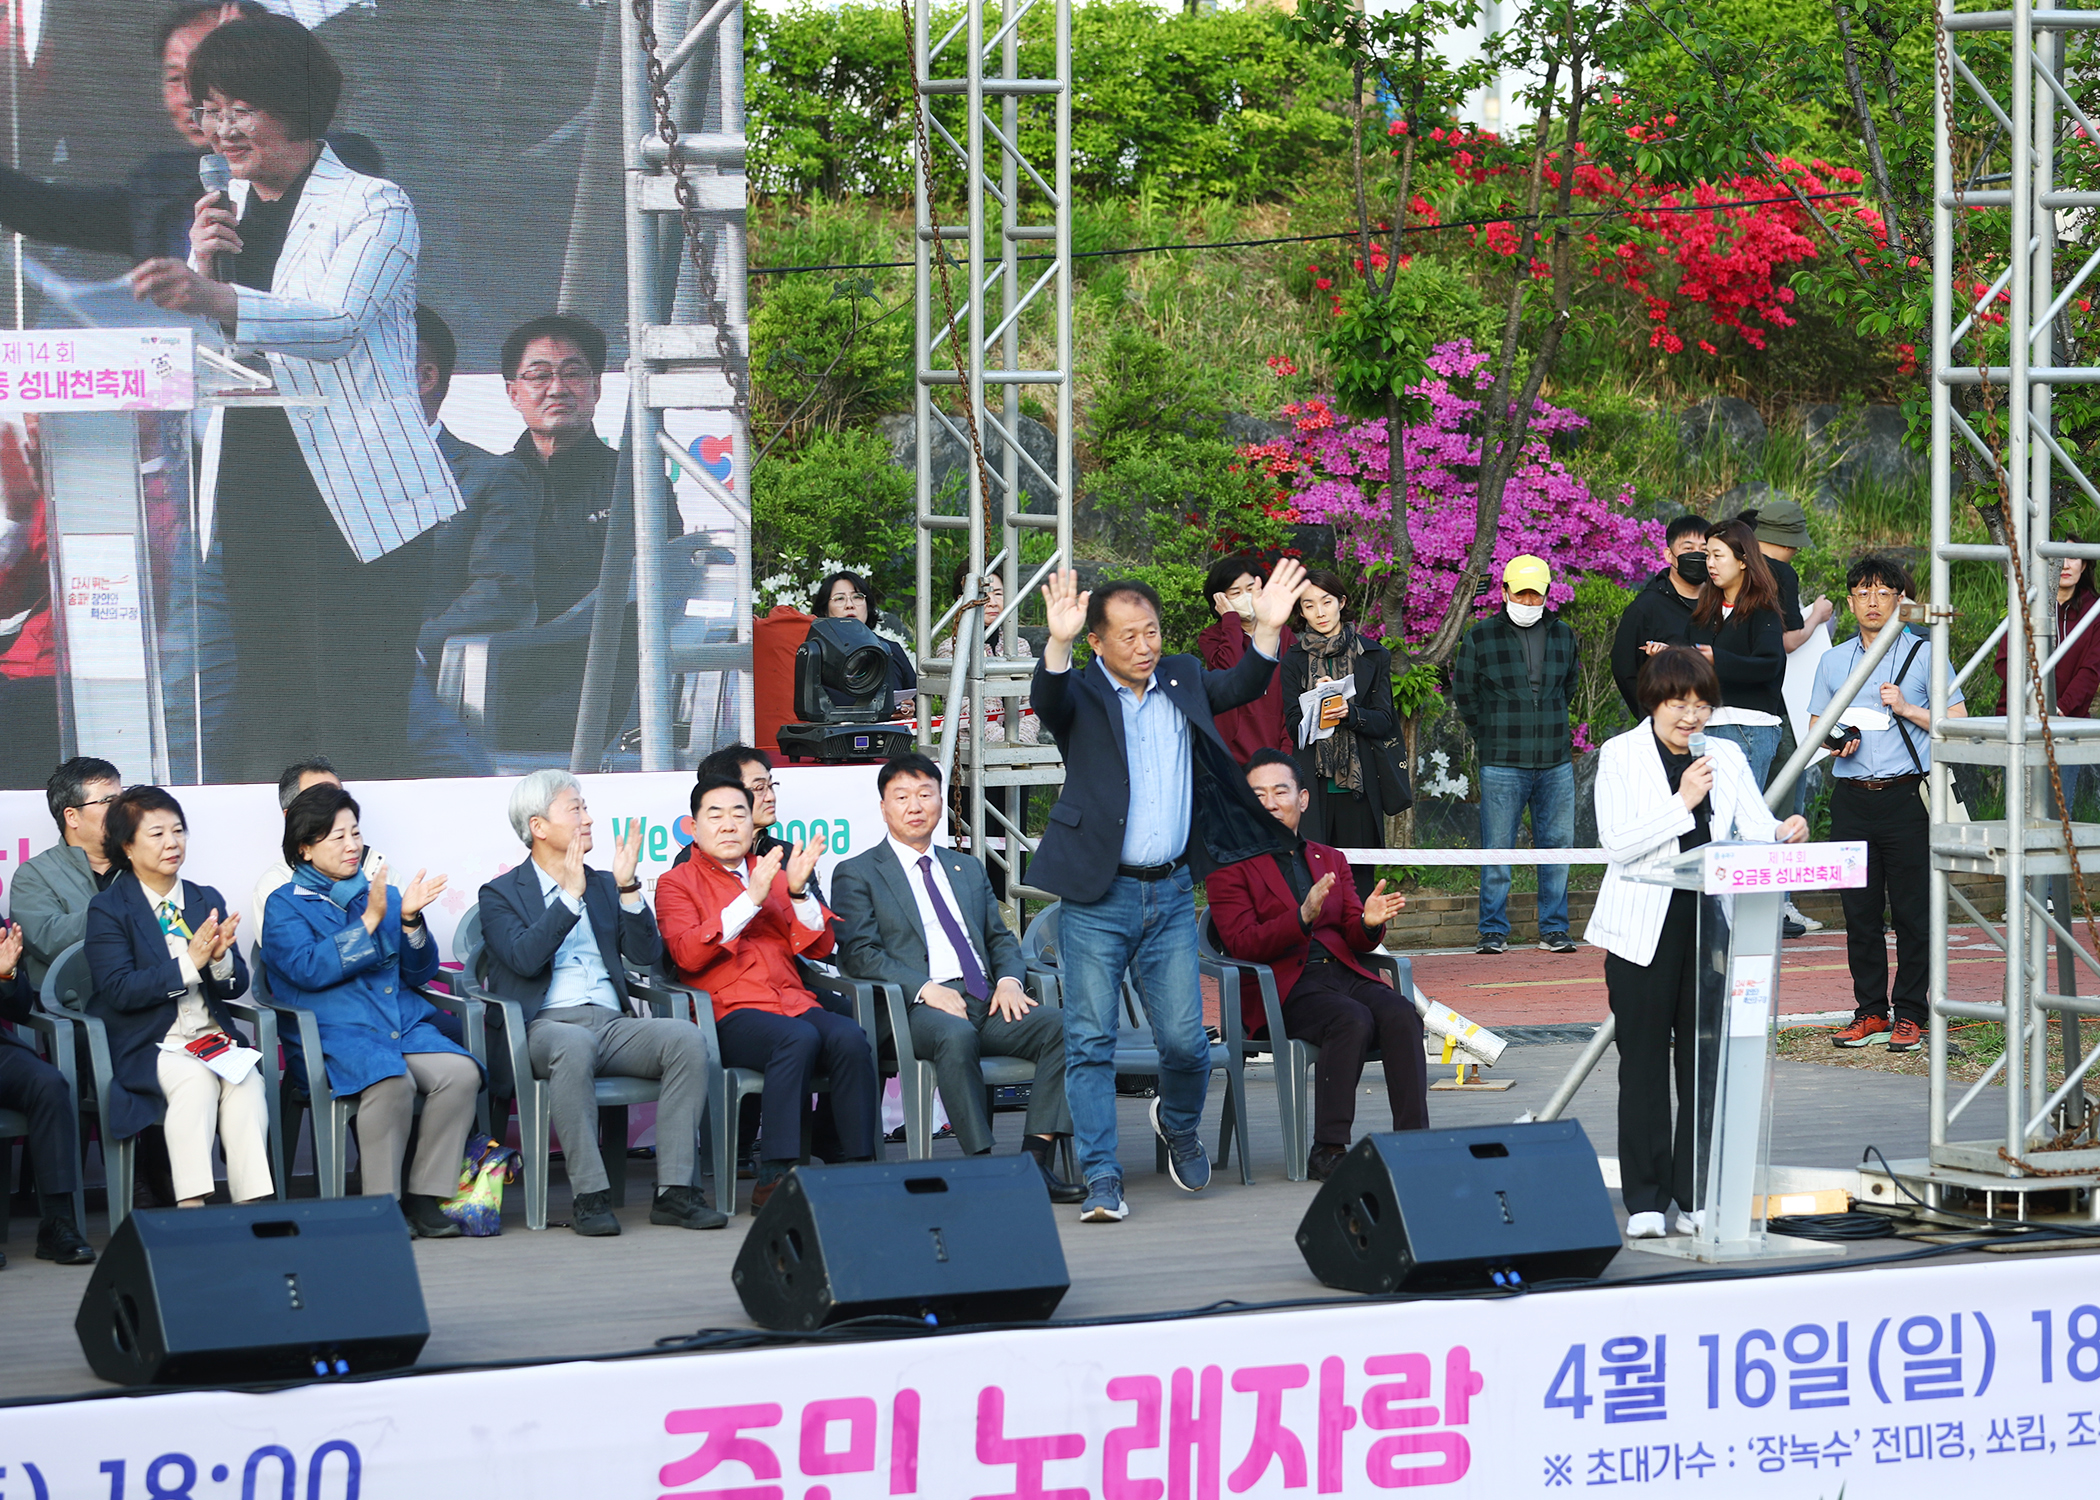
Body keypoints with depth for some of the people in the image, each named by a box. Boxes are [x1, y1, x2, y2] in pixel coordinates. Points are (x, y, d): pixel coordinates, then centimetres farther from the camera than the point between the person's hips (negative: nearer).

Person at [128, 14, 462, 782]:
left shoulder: (373, 206, -2)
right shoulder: (228, 212, 17)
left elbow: (338, 323, -21)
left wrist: (215, 299, -37)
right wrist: (201, 264, -2)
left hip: (357, 507, -6)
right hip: (252, 503, 6)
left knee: (360, 737, -10)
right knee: (264, 738, 2)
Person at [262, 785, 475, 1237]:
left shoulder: (382, 895, 23)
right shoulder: (285, 906, 8)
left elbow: (421, 972, 18)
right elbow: (308, 969, -10)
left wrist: (410, 920, -1)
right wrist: (369, 921, -13)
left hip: (405, 1026, 5)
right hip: (335, 1034, -5)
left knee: (461, 1073, -25)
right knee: (391, 1081, -36)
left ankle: (424, 1198, -18)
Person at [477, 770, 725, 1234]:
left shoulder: (603, 886, 23)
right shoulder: (500, 895, 9)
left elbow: (646, 954, 11)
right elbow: (524, 959, -10)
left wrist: (628, 888, -1)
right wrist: (571, 894, -10)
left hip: (612, 1024, 5)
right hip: (546, 1026, -5)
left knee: (686, 1037, -25)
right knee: (574, 1045, -40)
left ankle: (674, 1191, -29)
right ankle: (589, 1196, -36)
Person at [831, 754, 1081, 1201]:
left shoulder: (968, 870, 28)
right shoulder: (857, 875, 11)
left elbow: (1001, 937, 24)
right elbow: (860, 953, -2)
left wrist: (1009, 979, -1)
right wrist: (925, 989, -16)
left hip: (986, 1000, 5)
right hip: (916, 1008, -5)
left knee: (1061, 1028, -23)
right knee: (956, 1036, -39)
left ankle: (1036, 1160, -29)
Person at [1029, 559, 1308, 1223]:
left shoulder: (1183, 681, 11)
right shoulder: (1081, 694, -4)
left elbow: (1240, 688, 0)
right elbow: (1047, 700, -24)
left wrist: (1268, 629, -18)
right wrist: (1058, 643, -44)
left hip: (1171, 894, 3)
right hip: (1097, 899, -3)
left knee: (1185, 1041, 4)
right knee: (1091, 1042, -2)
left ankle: (1178, 1124, 34)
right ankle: (1101, 1178, 3)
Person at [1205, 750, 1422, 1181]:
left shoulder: (1331, 860, 24)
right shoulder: (1229, 867, 8)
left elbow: (1356, 940, 16)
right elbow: (1242, 943, -7)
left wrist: (1369, 923, -10)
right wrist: (1303, 918, -22)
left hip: (1345, 973, 5)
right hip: (1284, 988, -5)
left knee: (1401, 1016, -27)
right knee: (1353, 1020, -34)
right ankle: (1328, 1151, -33)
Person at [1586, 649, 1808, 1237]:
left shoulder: (1727, 757, 11)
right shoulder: (1621, 756, -1)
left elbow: (1755, 831, 2)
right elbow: (1617, 843, -11)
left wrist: (1783, 834, -20)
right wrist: (1683, 803, -17)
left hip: (1711, 925, 3)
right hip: (1644, 931, -3)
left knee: (1707, 1063, 1)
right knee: (1644, 1063, 2)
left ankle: (1698, 1199, 9)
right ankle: (1645, 1200, 9)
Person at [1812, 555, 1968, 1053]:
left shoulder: (1924, 654, 3)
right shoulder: (1833, 661, 14)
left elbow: (1958, 723, 1)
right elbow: (1816, 726, 20)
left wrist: (1907, 709, -12)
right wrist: (1834, 741, -1)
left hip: (1907, 798, -3)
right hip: (1851, 800, 4)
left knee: (1912, 912, -3)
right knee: (1859, 910, 4)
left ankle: (1910, 1014, 3)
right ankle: (1870, 1009, 13)